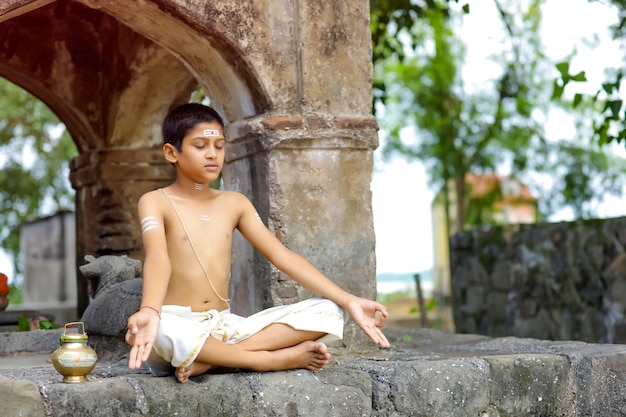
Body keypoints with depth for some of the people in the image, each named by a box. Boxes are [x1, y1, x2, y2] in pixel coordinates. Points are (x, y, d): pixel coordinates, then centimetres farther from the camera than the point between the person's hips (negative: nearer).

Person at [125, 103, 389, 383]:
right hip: (179, 328, -5)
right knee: (158, 329, -42)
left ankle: (209, 359, -22)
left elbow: (282, 256, 5)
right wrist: (148, 313, -44)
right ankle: (273, 358, -23)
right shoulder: (155, 202, -2)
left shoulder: (234, 203, 12)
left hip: (224, 328, 5)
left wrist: (349, 301, -6)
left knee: (327, 312, -11)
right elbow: (158, 259, -22)